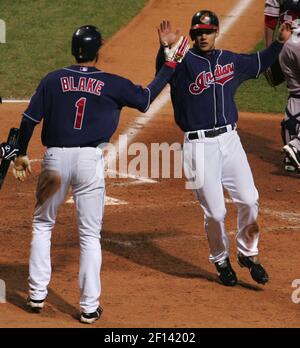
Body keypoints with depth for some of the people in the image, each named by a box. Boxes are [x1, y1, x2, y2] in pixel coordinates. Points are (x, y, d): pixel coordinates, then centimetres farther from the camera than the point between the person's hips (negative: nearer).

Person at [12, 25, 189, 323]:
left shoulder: (53, 80, 3)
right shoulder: (112, 84, 0)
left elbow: (30, 119, 1)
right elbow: (145, 99, 10)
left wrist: (22, 154, 12)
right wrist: (169, 64, 18)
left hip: (55, 158, 1)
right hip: (89, 159, -1)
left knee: (42, 224, 19)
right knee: (90, 234, 5)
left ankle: (37, 294, 17)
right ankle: (89, 306, 4)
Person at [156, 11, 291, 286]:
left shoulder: (231, 61, 11)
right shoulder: (184, 62, -5)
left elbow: (259, 64, 28)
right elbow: (163, 70, -26)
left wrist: (280, 42, 14)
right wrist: (166, 48, -46)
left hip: (230, 140, 4)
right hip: (199, 145, -4)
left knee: (249, 200, -1)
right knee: (215, 212, -1)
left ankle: (248, 253, 21)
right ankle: (221, 260, 23)